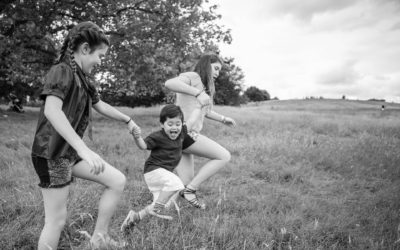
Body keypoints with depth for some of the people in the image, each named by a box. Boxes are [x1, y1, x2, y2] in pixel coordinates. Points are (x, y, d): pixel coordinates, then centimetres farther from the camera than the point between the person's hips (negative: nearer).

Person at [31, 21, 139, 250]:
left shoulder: (81, 78, 12)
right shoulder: (62, 71, -16)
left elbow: (101, 105, 25)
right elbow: (51, 110, -32)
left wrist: (128, 120, 35)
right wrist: (83, 148, -39)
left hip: (71, 151, 9)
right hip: (52, 153, -9)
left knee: (118, 181, 3)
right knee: (57, 219, -2)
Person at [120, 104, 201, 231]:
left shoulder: (180, 133, 4)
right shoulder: (158, 137, -16)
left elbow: (190, 120, 15)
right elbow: (143, 146, -18)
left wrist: (199, 107, 23)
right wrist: (137, 137, -38)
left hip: (164, 173, 8)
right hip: (154, 170, -8)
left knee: (161, 204, 10)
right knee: (175, 183, -33)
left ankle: (136, 217, 20)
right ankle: (157, 207, -17)